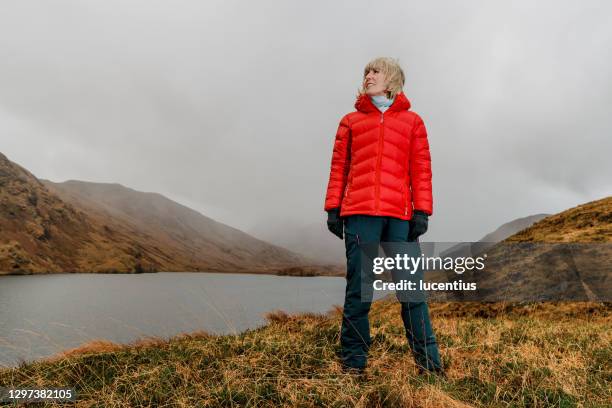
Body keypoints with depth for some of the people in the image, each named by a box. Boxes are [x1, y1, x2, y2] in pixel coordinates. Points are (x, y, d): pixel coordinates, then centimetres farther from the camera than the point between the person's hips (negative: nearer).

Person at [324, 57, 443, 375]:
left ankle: (428, 358, 6)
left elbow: (421, 169, 9)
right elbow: (339, 167, 12)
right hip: (359, 213, 1)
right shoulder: (350, 121, 18)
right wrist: (333, 209, 3)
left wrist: (422, 211, -1)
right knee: (358, 286, 0)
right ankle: (353, 358, 9)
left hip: (400, 216, 0)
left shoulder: (412, 121, 16)